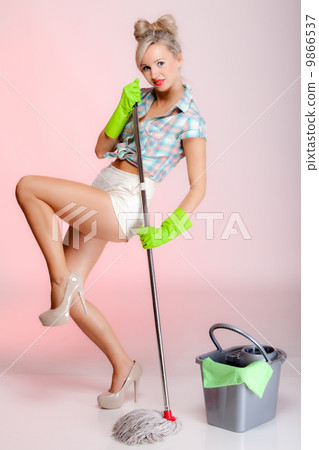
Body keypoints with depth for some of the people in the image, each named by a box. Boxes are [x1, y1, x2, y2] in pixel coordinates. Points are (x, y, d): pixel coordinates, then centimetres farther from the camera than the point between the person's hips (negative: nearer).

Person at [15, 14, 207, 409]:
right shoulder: (140, 98, 15)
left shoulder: (190, 120, -4)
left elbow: (198, 187, -9)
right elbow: (101, 149, 13)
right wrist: (124, 109, 0)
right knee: (71, 296, 3)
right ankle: (123, 367, 19)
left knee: (27, 186, -21)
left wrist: (170, 228, -21)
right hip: (99, 201, 7)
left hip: (124, 203, -7)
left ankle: (61, 280, -14)